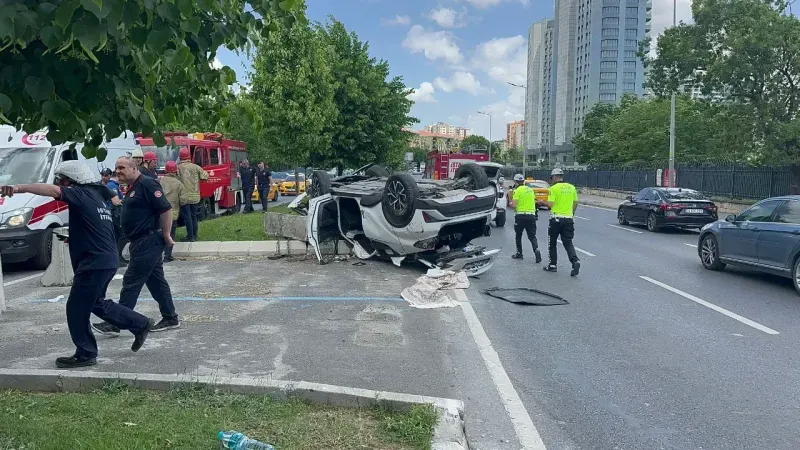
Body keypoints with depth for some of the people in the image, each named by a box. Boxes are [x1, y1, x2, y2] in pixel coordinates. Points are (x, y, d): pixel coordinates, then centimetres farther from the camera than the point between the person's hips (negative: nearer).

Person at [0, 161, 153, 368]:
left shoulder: (82, 195, -11)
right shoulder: (94, 195, 17)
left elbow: (54, 190, -29)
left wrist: (19, 187, -42)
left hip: (95, 263, -10)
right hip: (105, 261, 10)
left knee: (76, 309, 1)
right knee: (97, 304, 24)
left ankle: (85, 354, 12)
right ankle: (140, 324, 28)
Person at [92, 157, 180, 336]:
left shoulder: (147, 184, -15)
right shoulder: (132, 188, 16)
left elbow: (166, 209, -20)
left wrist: (166, 235, -19)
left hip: (148, 242, -10)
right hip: (142, 242, 10)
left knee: (131, 282, -5)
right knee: (156, 280, 13)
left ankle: (115, 324, 1)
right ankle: (170, 318, 20)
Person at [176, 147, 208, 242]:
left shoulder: (177, 168, -8)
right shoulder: (196, 167, -2)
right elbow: (205, 176, 2)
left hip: (184, 197, -3)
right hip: (195, 196, 3)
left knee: (187, 217, 3)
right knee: (194, 216, 15)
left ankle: (190, 236, 4)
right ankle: (194, 235, 19)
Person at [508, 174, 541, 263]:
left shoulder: (518, 190, -8)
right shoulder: (530, 190, 12)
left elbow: (514, 205, -14)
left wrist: (511, 203, 6)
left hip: (521, 215, -5)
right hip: (531, 215, 5)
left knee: (518, 235, 12)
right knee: (532, 236, 6)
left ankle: (519, 253, 18)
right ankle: (536, 250, -17)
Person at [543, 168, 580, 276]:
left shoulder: (554, 188, -9)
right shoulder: (571, 187, 7)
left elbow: (550, 204, -16)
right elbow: (575, 203, 12)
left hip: (556, 218, -4)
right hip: (569, 219, 4)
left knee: (552, 243, 11)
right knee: (568, 243, 6)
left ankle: (553, 265, 16)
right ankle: (575, 261, -15)